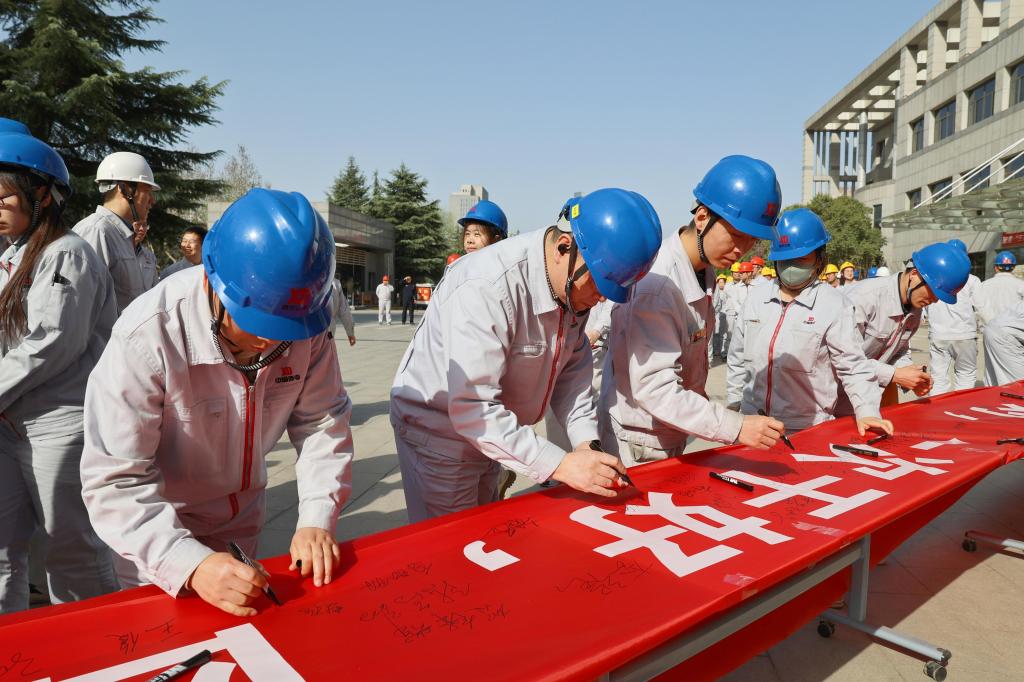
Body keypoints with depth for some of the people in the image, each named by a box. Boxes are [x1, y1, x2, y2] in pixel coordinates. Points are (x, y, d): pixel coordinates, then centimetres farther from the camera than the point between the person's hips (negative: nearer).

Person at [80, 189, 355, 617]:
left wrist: (317, 519, -23)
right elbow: (117, 482, -31)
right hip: (158, 528, -4)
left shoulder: (305, 325, -21)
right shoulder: (147, 338, -34)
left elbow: (321, 424, -12)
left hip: (244, 518, 4)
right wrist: (191, 565, -42)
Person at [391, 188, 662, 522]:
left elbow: (571, 369, 1)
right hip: (438, 429, -7)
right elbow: (472, 409, -35)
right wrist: (559, 464, -34)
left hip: (493, 431, 7)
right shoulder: (487, 287, -33)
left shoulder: (576, 286, -8)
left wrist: (586, 441, -12)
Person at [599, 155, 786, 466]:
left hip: (674, 438, 8)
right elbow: (654, 389, -30)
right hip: (637, 450, -8)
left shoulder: (705, 271, 1)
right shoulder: (656, 285, -26)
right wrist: (737, 427, -32)